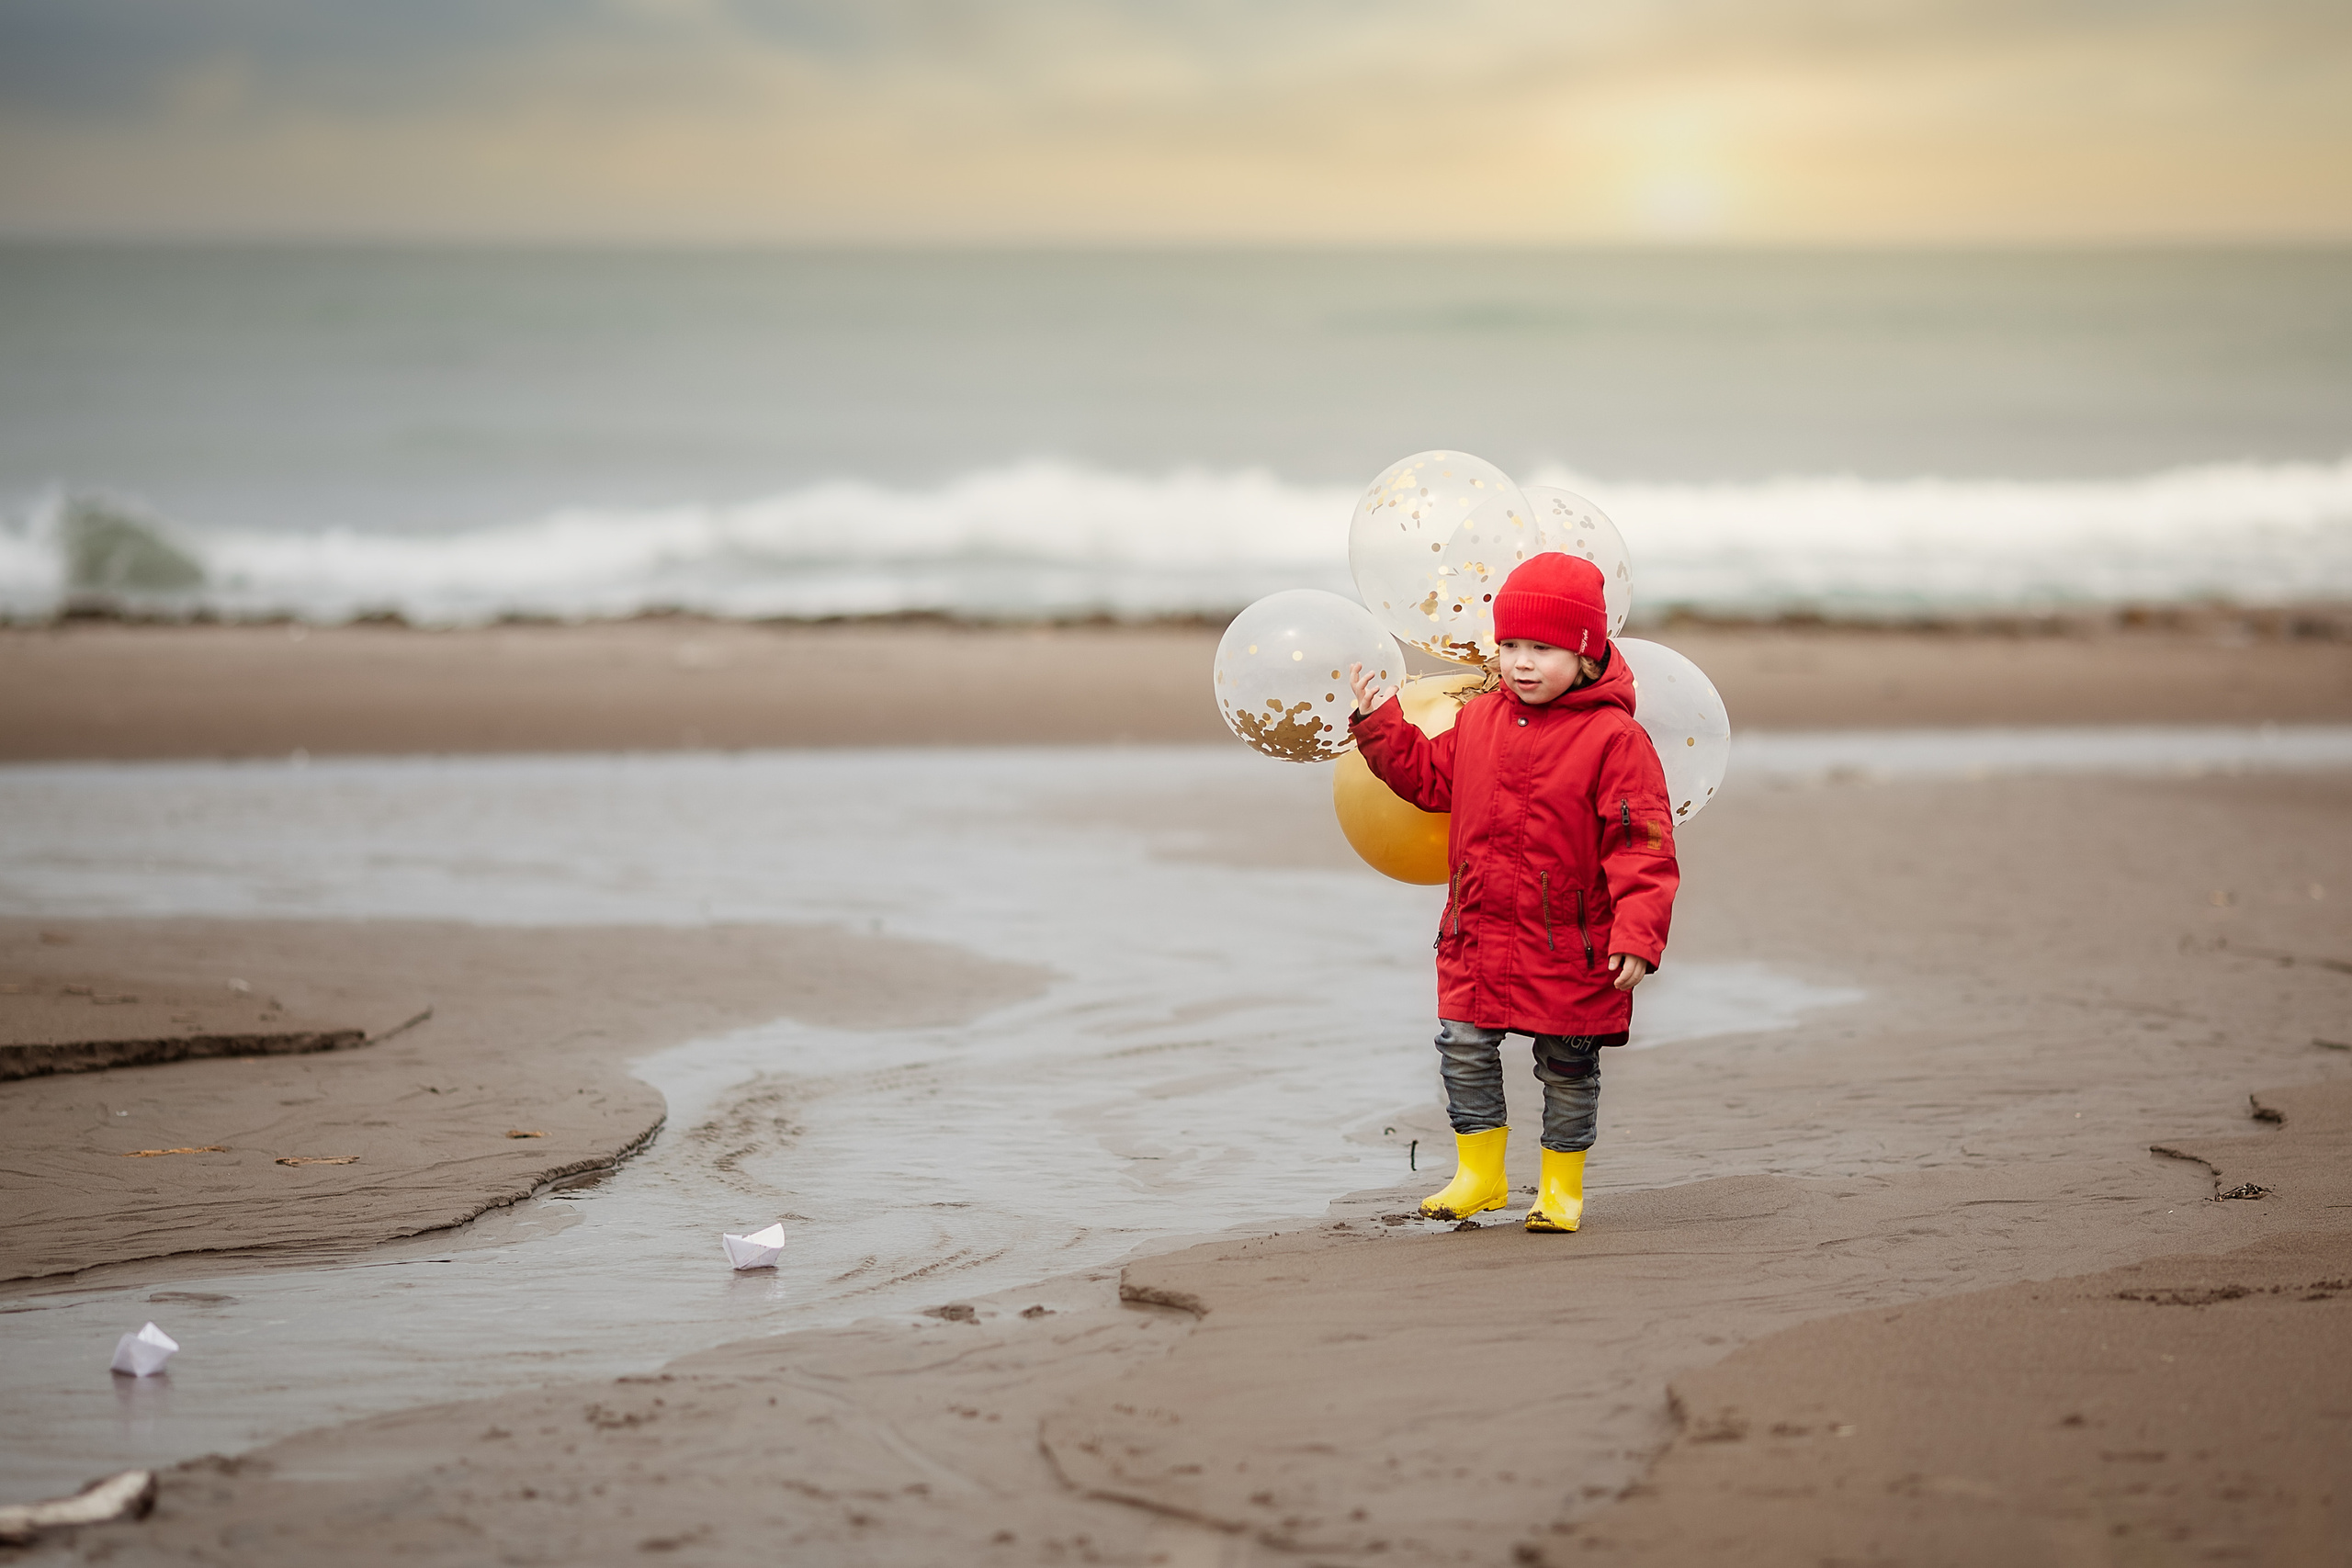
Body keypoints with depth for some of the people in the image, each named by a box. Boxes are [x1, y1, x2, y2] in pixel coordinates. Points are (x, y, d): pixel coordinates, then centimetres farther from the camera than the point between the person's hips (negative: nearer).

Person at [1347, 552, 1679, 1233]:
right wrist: (1380, 724, 7)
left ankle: (1562, 1186, 23)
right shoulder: (1479, 720, 3)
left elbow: (1642, 845, -15)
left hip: (1571, 947, -5)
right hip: (1477, 934, 5)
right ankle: (1478, 1173, 22)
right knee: (1464, 1048, 6)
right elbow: (1430, 776, 18)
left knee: (1568, 1066, 8)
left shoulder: (1614, 738, -14)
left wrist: (1638, 934, -22)